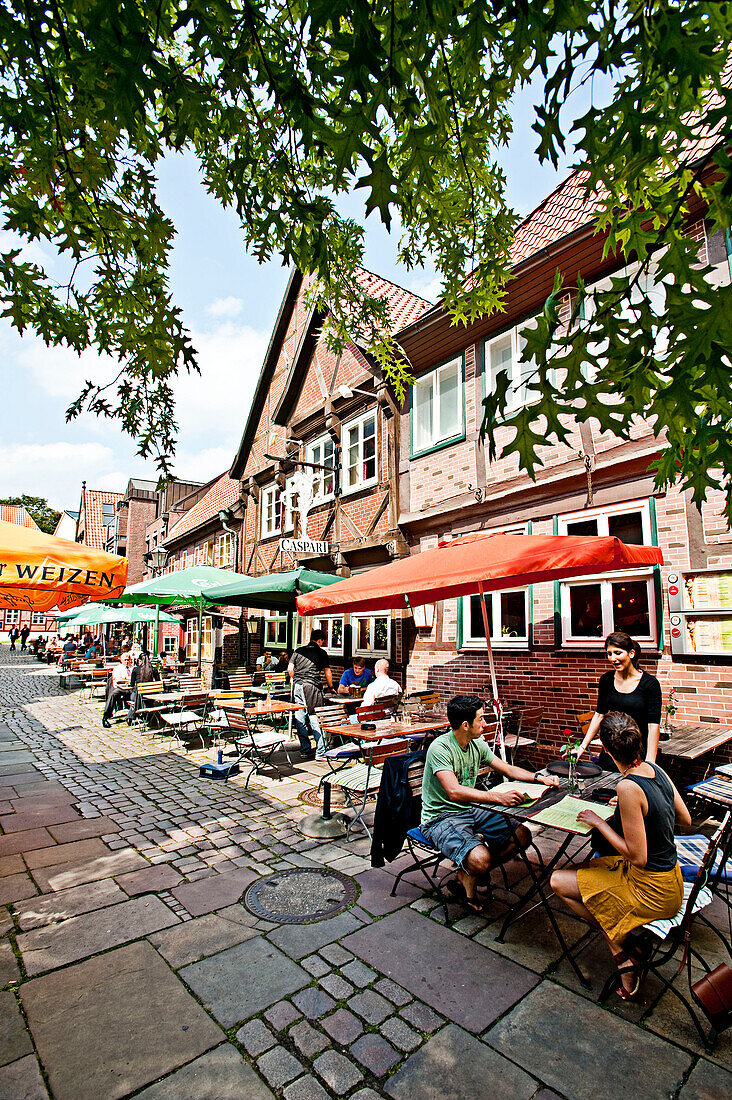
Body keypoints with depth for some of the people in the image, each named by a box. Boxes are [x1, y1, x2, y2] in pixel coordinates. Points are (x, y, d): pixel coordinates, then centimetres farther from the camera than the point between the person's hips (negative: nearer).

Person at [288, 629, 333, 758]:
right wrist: (331, 687, 24)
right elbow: (327, 673, 9)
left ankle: (305, 750, 13)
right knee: (315, 719, -1)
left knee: (300, 719, 8)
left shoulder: (298, 651, 14)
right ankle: (321, 751, 0)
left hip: (297, 687, 4)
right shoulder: (321, 652, 5)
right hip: (312, 687, -4)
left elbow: (290, 669, 9)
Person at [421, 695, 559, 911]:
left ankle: (469, 874, 9)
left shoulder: (478, 745, 2)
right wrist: (498, 797, -42)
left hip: (472, 810, 8)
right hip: (441, 818, -8)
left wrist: (539, 778, 1)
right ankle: (470, 872, 7)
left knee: (522, 836, -4)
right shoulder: (440, 748, -24)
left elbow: (508, 769, 16)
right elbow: (454, 792, -36)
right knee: (480, 859, -32)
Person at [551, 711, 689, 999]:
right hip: (670, 876, 8)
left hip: (652, 891, -8)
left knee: (558, 882, 1)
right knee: (588, 866, 26)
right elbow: (686, 819, 8)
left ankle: (622, 956, 6)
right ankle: (628, 940, 19)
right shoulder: (655, 769, -7)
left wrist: (599, 822, -14)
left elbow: (637, 857, -24)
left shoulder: (629, 787, -31)